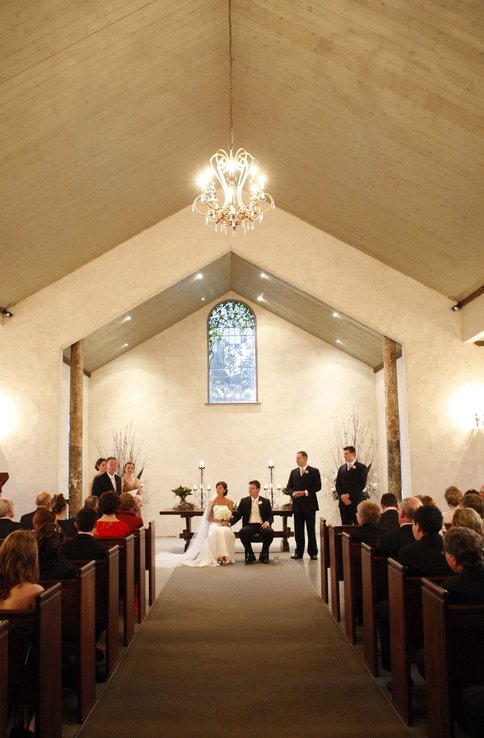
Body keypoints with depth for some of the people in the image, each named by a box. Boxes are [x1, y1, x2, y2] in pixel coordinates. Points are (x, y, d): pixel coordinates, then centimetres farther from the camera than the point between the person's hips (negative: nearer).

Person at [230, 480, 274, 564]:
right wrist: (229, 523, -12)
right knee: (242, 532, -34)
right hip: (249, 525, 0)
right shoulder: (244, 501, 13)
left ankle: (264, 554, -10)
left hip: (261, 525, 0)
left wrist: (267, 522, -15)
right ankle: (250, 554, -12)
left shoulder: (266, 501, 12)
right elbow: (237, 515, 8)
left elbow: (270, 517, 9)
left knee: (270, 532, -33)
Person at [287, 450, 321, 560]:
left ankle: (313, 552, 8)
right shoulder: (293, 472, 13)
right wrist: (293, 493, -7)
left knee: (311, 529, 1)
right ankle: (299, 552, 11)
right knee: (298, 530, 5)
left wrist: (305, 492, -16)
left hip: (309, 504, -4)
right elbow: (289, 487, 14)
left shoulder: (314, 471, -1)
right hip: (297, 504, 4)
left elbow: (317, 486, -7)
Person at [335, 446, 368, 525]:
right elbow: (337, 484, 11)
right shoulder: (341, 468, 14)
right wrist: (342, 496, -5)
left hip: (356, 502, -5)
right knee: (345, 526, 3)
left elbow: (362, 485, -10)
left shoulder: (362, 467, -1)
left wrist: (348, 495, -13)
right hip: (343, 502, 5)